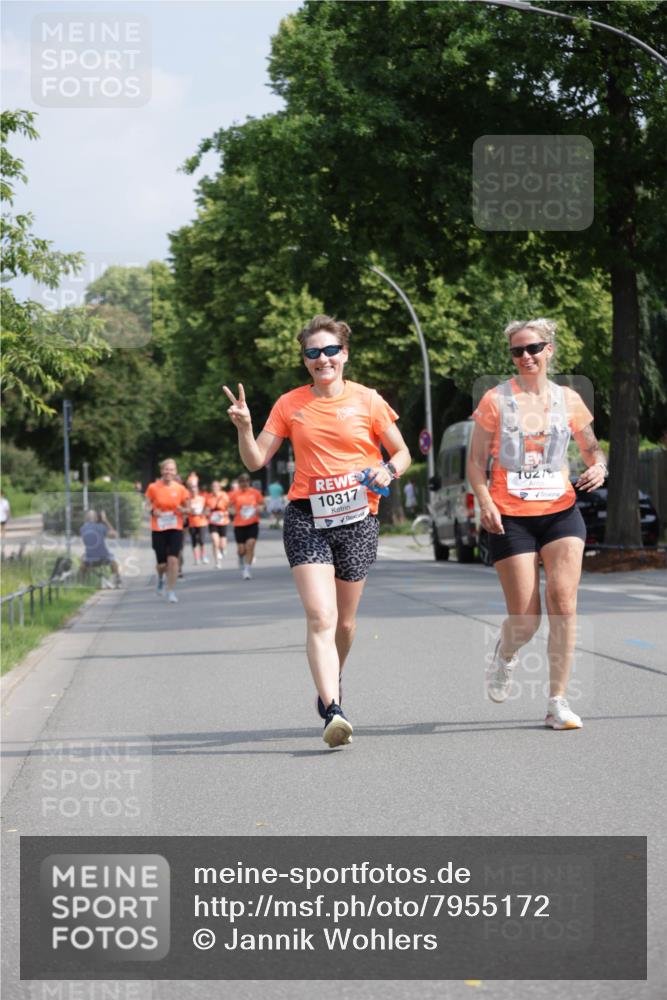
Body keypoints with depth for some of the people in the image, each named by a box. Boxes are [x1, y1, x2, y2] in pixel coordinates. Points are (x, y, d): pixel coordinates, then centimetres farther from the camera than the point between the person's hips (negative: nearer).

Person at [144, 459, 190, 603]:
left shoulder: (180, 489, 0)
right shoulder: (153, 488, -3)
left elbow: (187, 507, 11)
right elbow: (148, 505, 7)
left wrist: (182, 510, -12)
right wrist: (153, 511, -14)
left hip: (176, 529, 0)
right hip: (158, 530, 0)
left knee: (173, 559, -14)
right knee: (162, 563, 1)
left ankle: (171, 592, -4)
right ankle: (160, 578, 38)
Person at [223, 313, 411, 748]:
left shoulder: (367, 400, 3)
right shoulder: (290, 404, 5)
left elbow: (402, 453, 10)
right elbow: (256, 460, 6)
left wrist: (388, 471, -11)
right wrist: (244, 428, -12)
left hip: (358, 519, 1)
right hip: (306, 519, -1)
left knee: (345, 619, 13)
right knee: (321, 617, -17)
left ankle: (331, 687, 40)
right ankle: (333, 712, -23)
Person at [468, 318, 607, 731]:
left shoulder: (568, 399, 7)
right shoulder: (496, 400, 0)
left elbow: (593, 448, 18)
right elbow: (476, 461, 2)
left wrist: (598, 467, -5)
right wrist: (485, 502, -14)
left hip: (561, 513, 2)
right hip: (511, 518, -2)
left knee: (564, 603, -13)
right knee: (525, 621, -4)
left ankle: (558, 702, -4)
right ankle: (505, 654, 34)